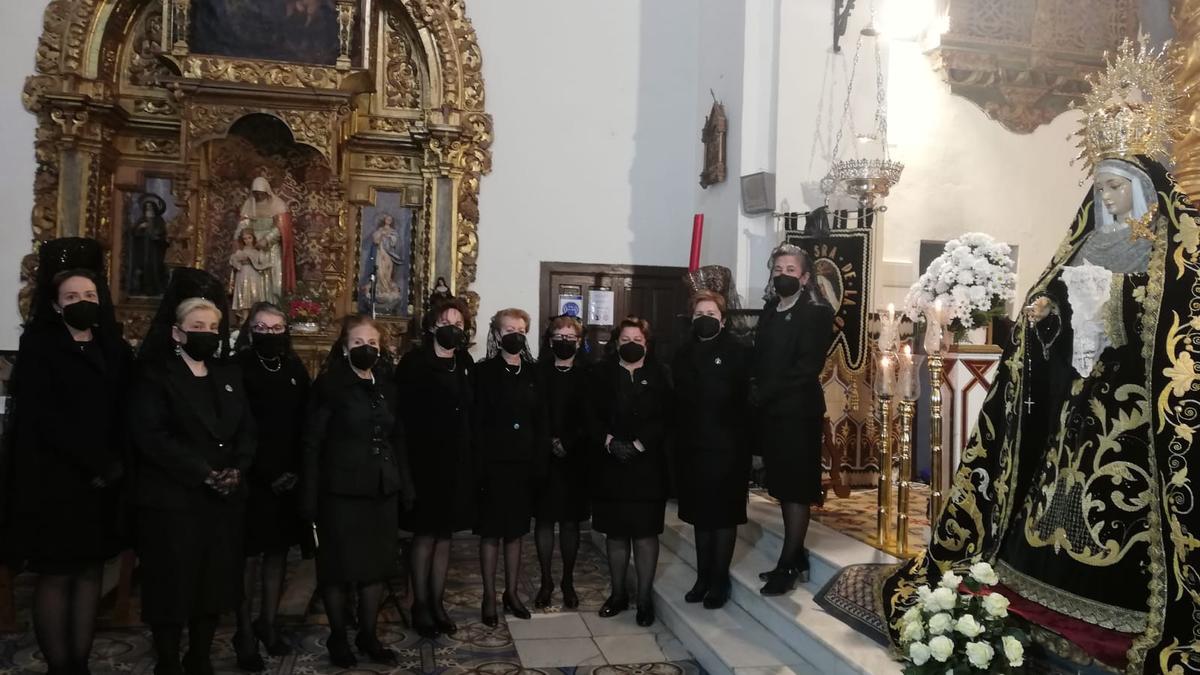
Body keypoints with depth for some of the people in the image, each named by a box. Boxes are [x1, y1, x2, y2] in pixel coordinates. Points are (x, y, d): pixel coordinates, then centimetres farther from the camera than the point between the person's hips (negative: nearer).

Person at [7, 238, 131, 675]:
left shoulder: (113, 348, 10)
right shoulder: (38, 347, -4)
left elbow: (126, 411, 9)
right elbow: (41, 418, -14)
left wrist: (115, 464, -5)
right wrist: (97, 463, -14)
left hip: (103, 480, 5)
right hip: (54, 478, -5)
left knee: (91, 571, 9)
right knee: (55, 575, 3)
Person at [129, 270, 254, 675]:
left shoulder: (229, 376, 12)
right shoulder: (156, 375, -4)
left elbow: (246, 430, 9)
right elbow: (150, 435, -16)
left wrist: (236, 469, -10)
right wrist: (203, 473, -19)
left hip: (223, 499, 5)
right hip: (173, 499, -5)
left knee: (214, 582, 11)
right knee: (172, 586, 3)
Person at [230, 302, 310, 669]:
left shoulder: (296, 369, 8)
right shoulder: (238, 369, -6)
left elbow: (305, 423, 6)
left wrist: (296, 469, -5)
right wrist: (268, 474, -13)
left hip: (289, 476, 4)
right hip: (253, 478, -4)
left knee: (278, 549, 12)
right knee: (248, 554, 2)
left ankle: (268, 622, 24)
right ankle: (245, 631, 14)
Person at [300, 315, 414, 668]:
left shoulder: (387, 385, 7)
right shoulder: (330, 385, -7)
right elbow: (313, 443, -9)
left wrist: (405, 486, 8)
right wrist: (310, 497, -13)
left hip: (381, 490, 5)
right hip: (342, 491, -4)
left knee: (377, 564, 12)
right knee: (340, 567, 7)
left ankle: (368, 636, 27)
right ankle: (338, 637, 26)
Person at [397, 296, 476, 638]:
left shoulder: (465, 365, 7)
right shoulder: (414, 363, -9)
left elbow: (470, 411, 10)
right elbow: (404, 414, -12)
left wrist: (469, 455, 4)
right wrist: (410, 460, -14)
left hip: (457, 463, 5)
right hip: (425, 461, -5)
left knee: (444, 535, 13)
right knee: (425, 535, 6)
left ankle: (437, 603, 25)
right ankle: (420, 605, 21)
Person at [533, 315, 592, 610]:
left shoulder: (588, 375, 2)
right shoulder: (537, 372, 2)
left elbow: (591, 417, -3)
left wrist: (567, 442, -12)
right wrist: (549, 442, -11)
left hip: (575, 459, 0)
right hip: (544, 456, 0)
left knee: (571, 520, 7)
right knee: (544, 519, 6)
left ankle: (568, 581, 20)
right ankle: (546, 581, 18)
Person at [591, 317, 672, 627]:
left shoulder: (658, 375, 3)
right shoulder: (603, 373, 7)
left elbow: (664, 418, -5)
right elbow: (592, 415, 1)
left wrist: (638, 445, -14)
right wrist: (609, 441, -14)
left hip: (647, 465, -2)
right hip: (610, 465, 2)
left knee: (645, 531, 1)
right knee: (615, 531, 10)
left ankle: (645, 597, 13)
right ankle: (618, 593, 24)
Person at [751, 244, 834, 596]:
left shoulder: (817, 313, -9)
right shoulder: (770, 310, 13)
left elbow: (807, 367, -17)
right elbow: (759, 357, 11)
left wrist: (763, 393, -16)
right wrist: (755, 391, -6)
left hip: (798, 411, -7)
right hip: (771, 411, 7)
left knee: (796, 490, 3)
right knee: (783, 488, 14)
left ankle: (787, 566, 11)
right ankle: (797, 557, 26)